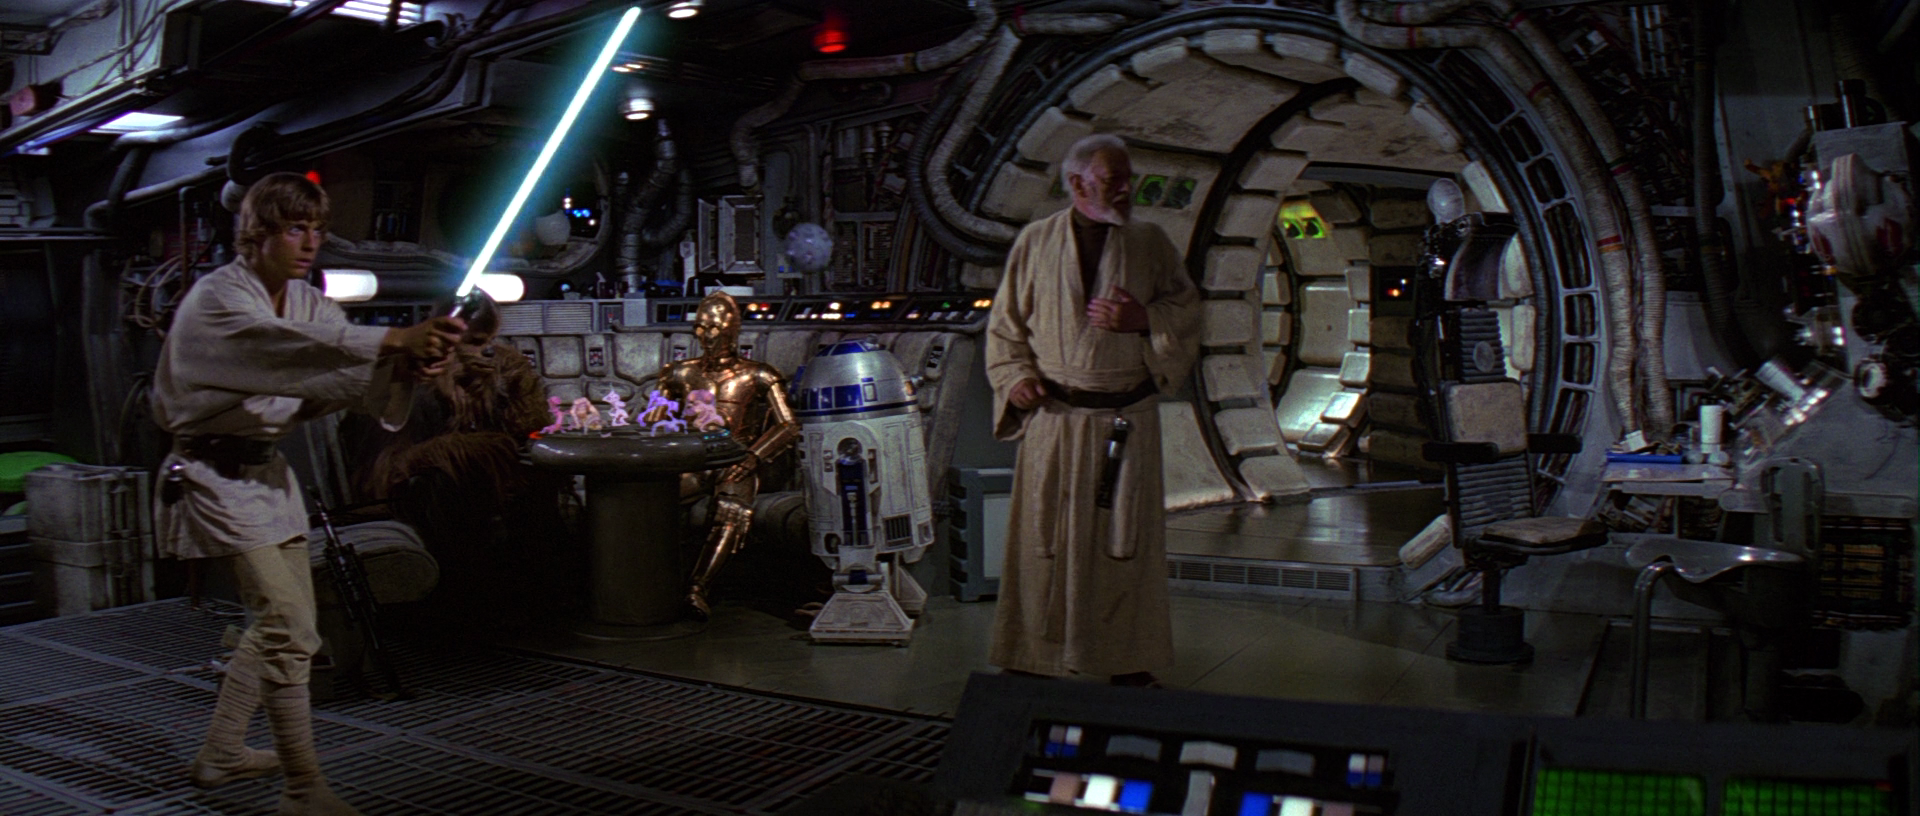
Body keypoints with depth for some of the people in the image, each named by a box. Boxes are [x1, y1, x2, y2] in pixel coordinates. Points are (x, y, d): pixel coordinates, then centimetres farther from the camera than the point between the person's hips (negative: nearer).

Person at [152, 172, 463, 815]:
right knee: (288, 629, -15)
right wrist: (395, 340, -48)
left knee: (279, 622, 15)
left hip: (267, 471, 9)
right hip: (217, 477, -9)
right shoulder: (217, 298, -16)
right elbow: (292, 348, -37)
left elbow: (354, 375, -7)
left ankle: (220, 754, 32)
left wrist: (409, 365, -30)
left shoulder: (308, 301, 8)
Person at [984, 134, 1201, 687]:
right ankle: (1029, 658, 18)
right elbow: (1006, 320, 8)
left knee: (1124, 537, 7)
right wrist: (1015, 376, -7)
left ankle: (1127, 662, 21)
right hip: (1054, 418, -1)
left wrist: (1143, 319, -12)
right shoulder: (1036, 242, 2)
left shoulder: (1150, 243, 4)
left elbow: (1187, 307, 7)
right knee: (1044, 537, 4)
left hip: (1128, 419, 1)